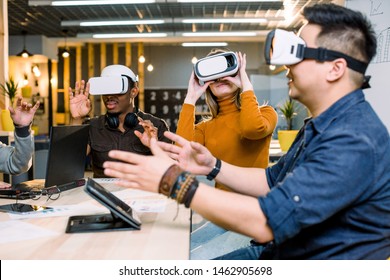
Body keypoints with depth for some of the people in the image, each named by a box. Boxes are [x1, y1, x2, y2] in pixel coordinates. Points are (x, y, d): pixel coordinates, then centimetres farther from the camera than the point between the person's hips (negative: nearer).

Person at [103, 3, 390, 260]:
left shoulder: (354, 142, -26)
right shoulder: (321, 126, 9)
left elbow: (266, 222, -31)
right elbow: (272, 181, 14)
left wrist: (173, 181, -26)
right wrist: (211, 166, 0)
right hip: (274, 253, 9)